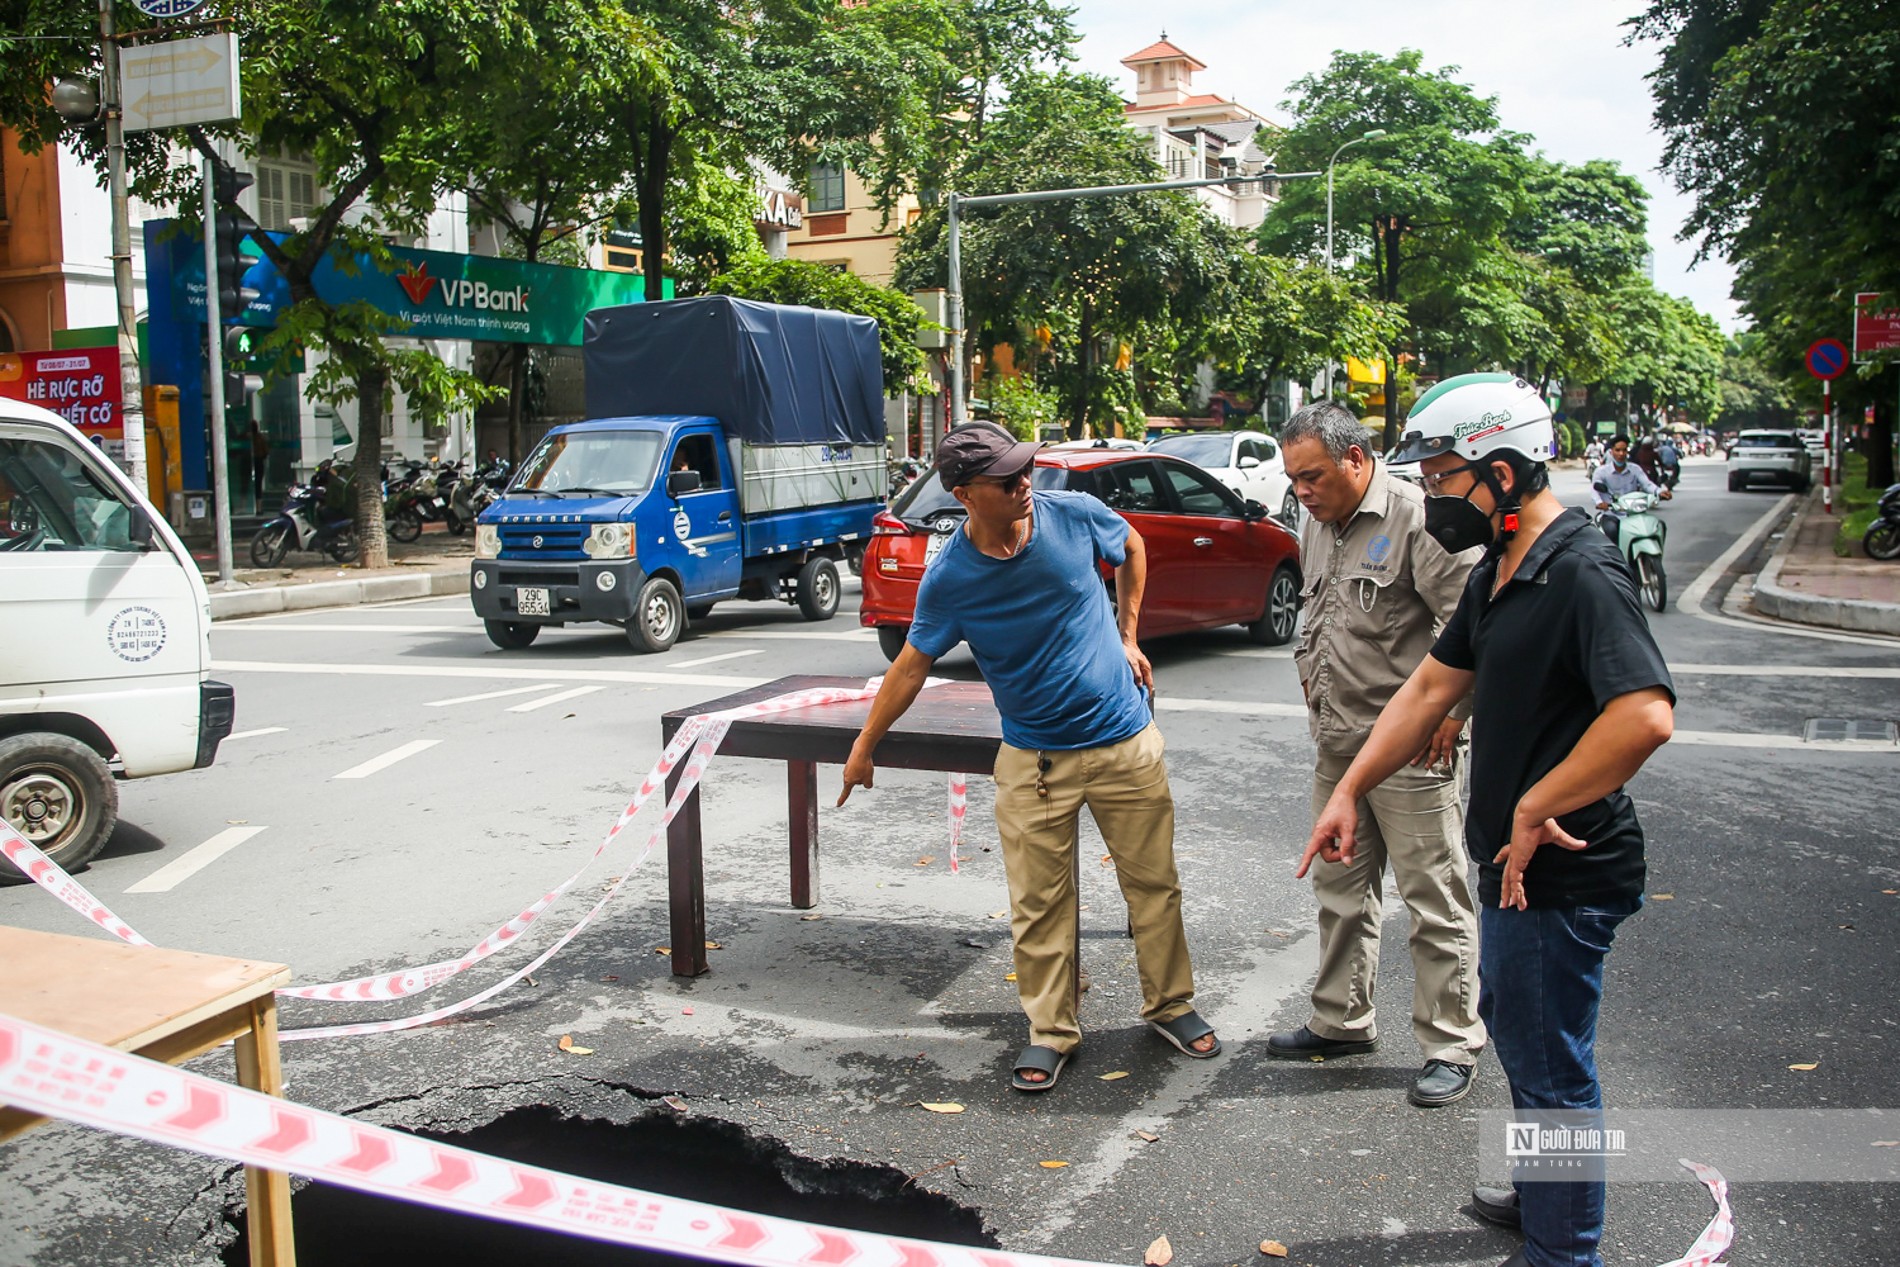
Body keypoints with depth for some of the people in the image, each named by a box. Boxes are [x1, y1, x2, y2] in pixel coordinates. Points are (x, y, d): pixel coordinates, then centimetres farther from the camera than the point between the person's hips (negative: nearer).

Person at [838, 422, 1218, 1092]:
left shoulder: (1074, 514, -10)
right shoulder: (949, 578, -12)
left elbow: (1132, 547, 12)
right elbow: (913, 663, 0)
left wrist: (1127, 636, 8)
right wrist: (864, 746, 5)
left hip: (1126, 741, 1)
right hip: (1033, 758, -1)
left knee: (1153, 884, 11)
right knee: (1038, 905, 4)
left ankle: (1170, 1005, 32)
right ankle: (1051, 1031, 22)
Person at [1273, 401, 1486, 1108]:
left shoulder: (1416, 518, -15)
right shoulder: (1317, 526, 12)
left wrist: (1450, 711, -16)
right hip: (1337, 742, 9)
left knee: (1435, 901, 0)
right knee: (1340, 891, 17)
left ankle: (1451, 1046, 12)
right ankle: (1343, 1022, 31)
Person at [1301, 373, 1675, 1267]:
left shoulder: (1582, 575, -23)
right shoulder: (1497, 573, 9)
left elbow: (1646, 715, -36)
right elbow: (1430, 688, 15)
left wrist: (1534, 810, -27)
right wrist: (1348, 791, 11)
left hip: (1558, 874, -10)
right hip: (1514, 860, 10)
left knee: (1548, 1064, 4)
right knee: (1513, 1027, 26)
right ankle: (1542, 1193, 46)